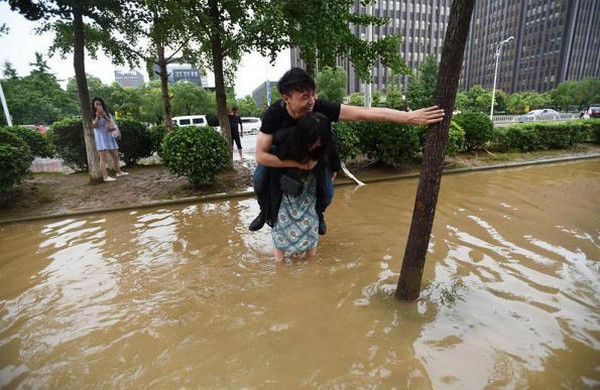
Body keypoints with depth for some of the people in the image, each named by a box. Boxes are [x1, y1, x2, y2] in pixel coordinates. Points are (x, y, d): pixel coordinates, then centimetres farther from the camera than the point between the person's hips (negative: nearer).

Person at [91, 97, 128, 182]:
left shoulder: (107, 113, 14)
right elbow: (94, 126, -11)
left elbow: (112, 123, 0)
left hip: (110, 136, 5)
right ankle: (105, 177, -17)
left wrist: (105, 115, -12)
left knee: (115, 156, 12)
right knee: (103, 158, -13)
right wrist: (97, 117, -21)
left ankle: (119, 172, 27)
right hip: (101, 137, -5)